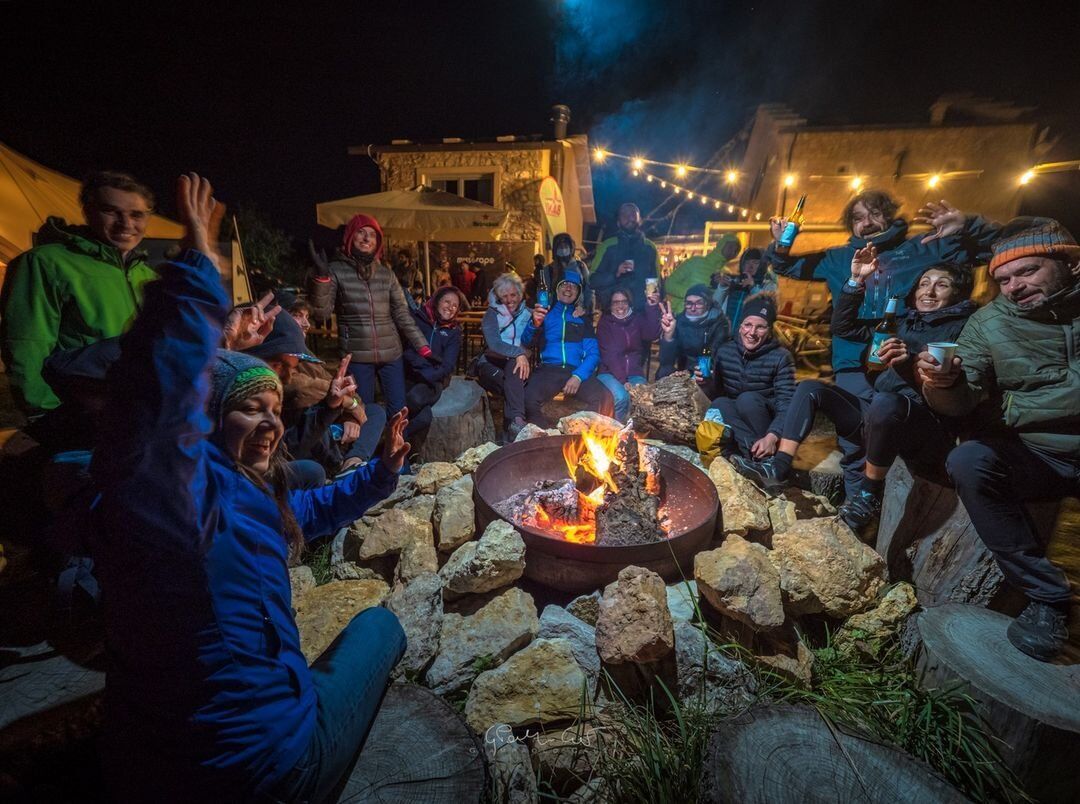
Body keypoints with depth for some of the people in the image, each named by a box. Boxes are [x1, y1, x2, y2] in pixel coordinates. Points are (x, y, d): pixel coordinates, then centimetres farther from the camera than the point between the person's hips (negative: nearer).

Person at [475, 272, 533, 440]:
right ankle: (517, 419, -36)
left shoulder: (527, 313, 15)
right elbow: (493, 344, -12)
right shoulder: (492, 313, 7)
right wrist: (518, 353, -26)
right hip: (493, 364, -1)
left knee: (513, 365, -35)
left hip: (519, 362, 1)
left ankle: (515, 421, -45)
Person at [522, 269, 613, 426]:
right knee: (528, 400, -32)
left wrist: (578, 376, -12)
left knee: (605, 399, -27)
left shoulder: (582, 319, 21)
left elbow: (593, 353, 9)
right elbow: (526, 342, 4)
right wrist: (534, 324, -19)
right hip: (548, 369, -1)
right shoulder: (544, 313, 18)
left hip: (577, 371, 1)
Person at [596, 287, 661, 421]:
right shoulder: (605, 321, 4)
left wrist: (652, 307, -18)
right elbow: (609, 354, -8)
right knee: (621, 397, -32)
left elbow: (652, 335, -8)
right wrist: (622, 380, -18)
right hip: (609, 372, -2)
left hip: (634, 373, 2)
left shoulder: (637, 318, 12)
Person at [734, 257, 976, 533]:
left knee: (885, 401, -38)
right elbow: (843, 326, 18)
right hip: (881, 422, 6)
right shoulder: (903, 324, 21)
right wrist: (856, 281, 10)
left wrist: (909, 364, -33)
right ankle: (778, 467, -15)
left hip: (930, 431, -6)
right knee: (811, 388, -2)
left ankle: (870, 495, -17)